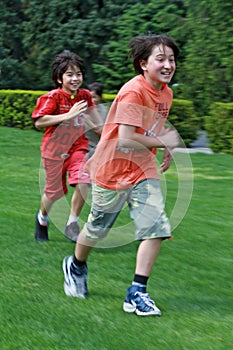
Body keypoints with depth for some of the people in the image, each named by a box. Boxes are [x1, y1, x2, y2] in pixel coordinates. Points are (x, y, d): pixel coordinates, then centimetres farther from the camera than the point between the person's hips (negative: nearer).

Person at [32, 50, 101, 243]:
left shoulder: (85, 95, 0)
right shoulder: (53, 97, -16)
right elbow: (39, 122, -24)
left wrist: (100, 126, 24)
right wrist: (68, 115, -28)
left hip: (78, 147, 3)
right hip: (55, 149, -3)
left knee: (83, 182, -21)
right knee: (54, 191, 6)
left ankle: (72, 223, -3)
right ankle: (42, 217, 40)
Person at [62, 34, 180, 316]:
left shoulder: (166, 93, 3)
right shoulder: (133, 92, -23)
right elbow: (125, 139, -31)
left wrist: (167, 151, 5)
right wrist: (162, 142, -20)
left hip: (143, 171, 6)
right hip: (113, 169, -6)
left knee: (156, 227, -10)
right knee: (97, 228, 13)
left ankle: (136, 293, -3)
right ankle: (75, 267, 43)